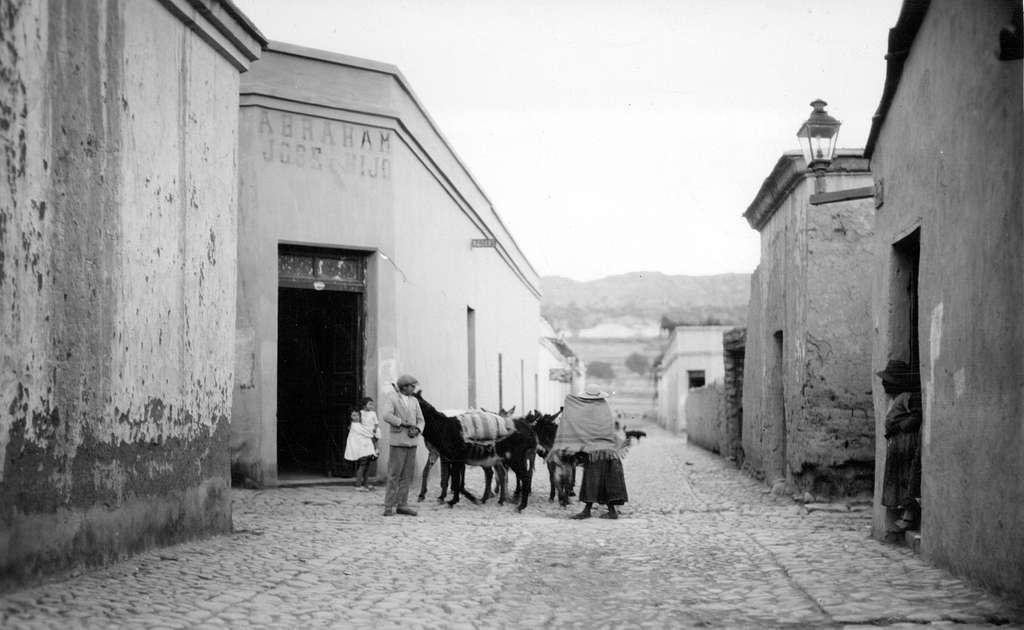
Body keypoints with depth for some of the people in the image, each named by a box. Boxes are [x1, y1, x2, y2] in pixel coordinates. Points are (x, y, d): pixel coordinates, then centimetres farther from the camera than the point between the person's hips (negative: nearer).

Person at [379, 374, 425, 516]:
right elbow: (386, 415, -16)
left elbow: (420, 420, 14)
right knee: (394, 475, -5)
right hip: (397, 442, -6)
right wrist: (404, 424, -16)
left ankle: (402, 505, 10)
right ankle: (389, 506, -1)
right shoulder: (391, 397, -2)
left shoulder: (414, 401, 14)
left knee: (407, 475, 5)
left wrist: (416, 430, -7)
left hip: (412, 442, 6)